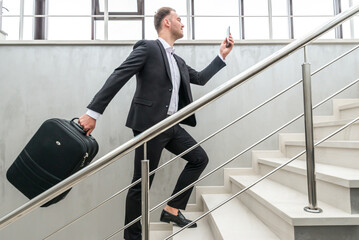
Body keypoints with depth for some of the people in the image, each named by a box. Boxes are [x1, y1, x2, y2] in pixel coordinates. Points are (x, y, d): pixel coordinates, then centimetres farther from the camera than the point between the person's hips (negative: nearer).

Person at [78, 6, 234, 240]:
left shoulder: (178, 61, 19)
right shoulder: (147, 47, -5)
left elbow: (200, 78, 29)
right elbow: (118, 77, -13)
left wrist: (222, 55, 26)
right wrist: (93, 112, -20)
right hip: (149, 124, -8)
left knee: (200, 159, 8)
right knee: (142, 183, -1)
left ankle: (172, 209, 17)